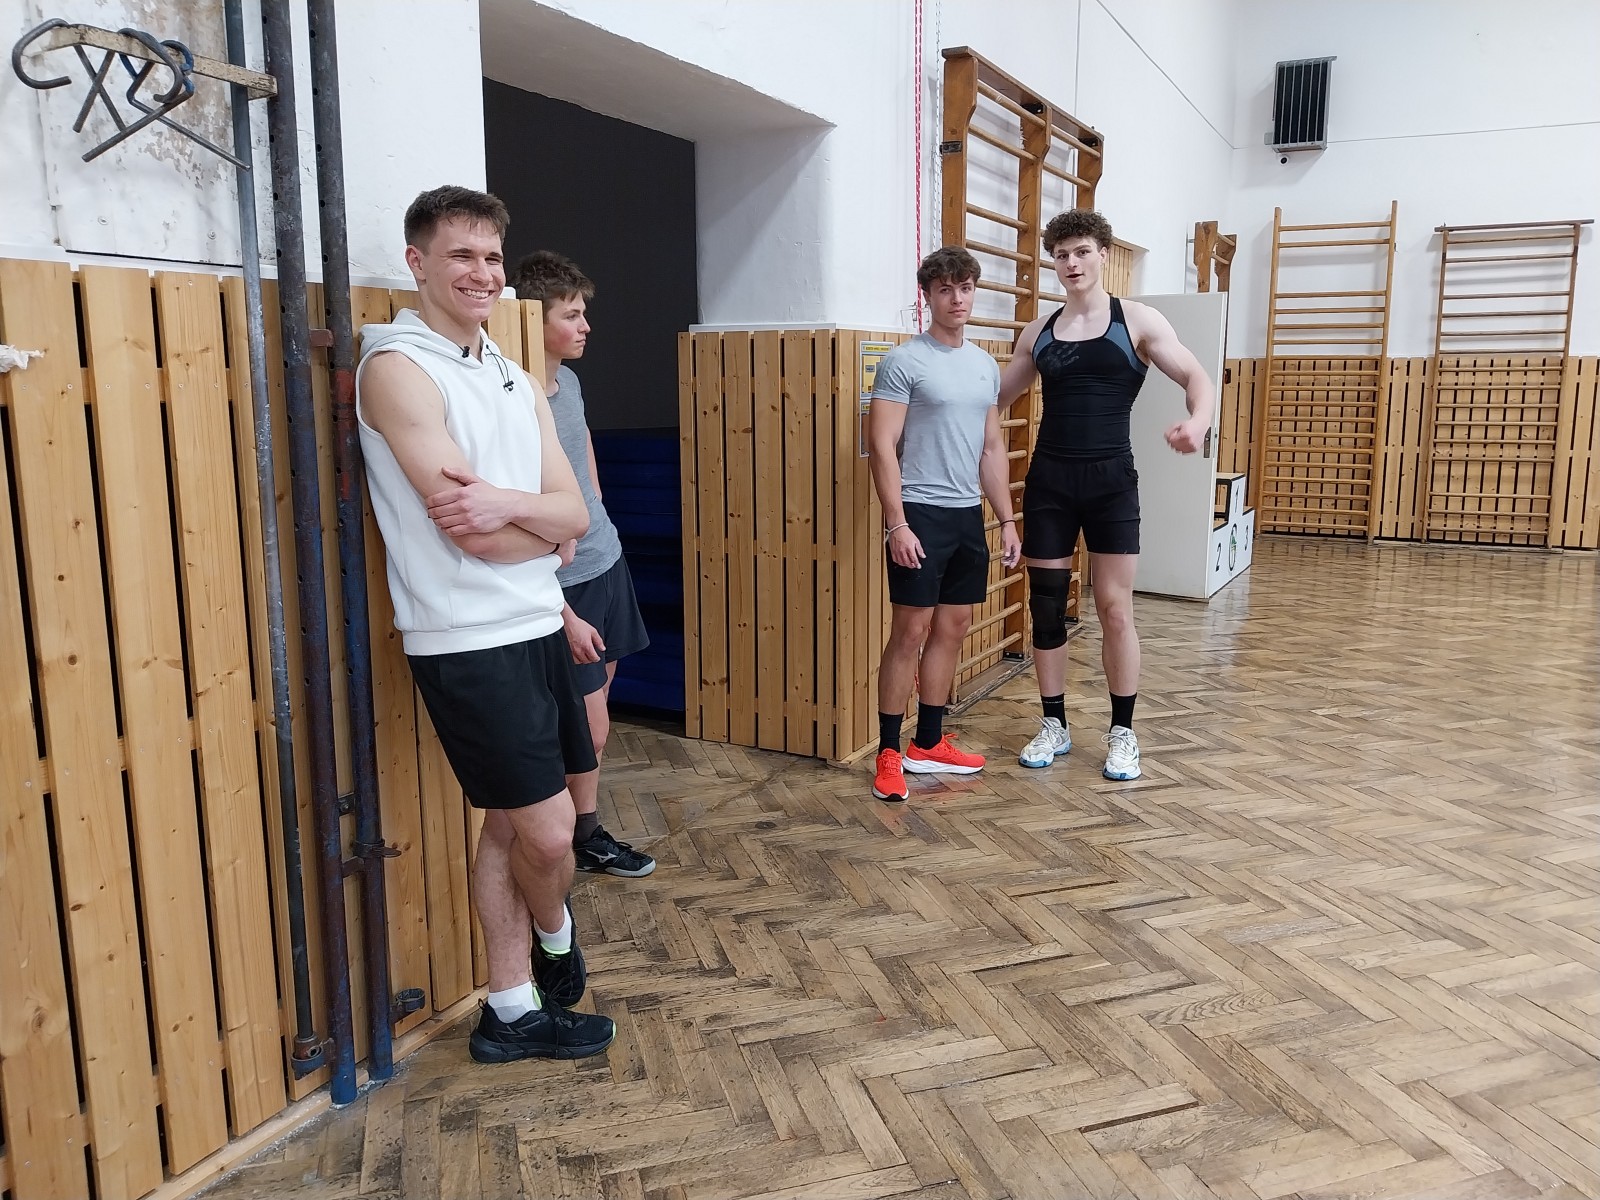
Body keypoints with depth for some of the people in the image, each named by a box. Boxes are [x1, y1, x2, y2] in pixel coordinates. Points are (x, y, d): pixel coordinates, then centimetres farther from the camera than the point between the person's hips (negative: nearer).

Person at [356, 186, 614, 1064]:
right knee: (547, 830, -2)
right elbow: (470, 532, -18)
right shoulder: (397, 367, -11)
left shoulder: (514, 380, 12)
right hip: (468, 644, -7)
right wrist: (542, 519, -1)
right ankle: (555, 939, 31)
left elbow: (575, 513, 2)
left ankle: (513, 1010, 28)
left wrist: (507, 504, -18)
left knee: (511, 826, 14)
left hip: (536, 628, 7)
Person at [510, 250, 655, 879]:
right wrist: (565, 615, -20)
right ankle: (587, 836, 24)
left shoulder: (569, 380, 4)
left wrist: (592, 516, 14)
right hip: (566, 583, -8)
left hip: (606, 562, 8)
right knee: (591, 727, 3)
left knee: (589, 711, 17)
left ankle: (582, 824, 31)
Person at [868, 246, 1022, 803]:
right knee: (910, 631, -4)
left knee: (952, 627, 10)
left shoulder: (985, 366, 13)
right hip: (920, 513, -7)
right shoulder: (903, 362, -7)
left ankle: (928, 744, 22)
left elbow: (992, 450, 17)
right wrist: (896, 524, -18)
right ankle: (889, 754, 5)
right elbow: (882, 448, -12)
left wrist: (1007, 519, 13)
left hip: (968, 515, 7)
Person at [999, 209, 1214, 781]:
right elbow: (997, 396, 18)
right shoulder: (1038, 332, 9)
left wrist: (1197, 421, -27)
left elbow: (1196, 377, -4)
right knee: (1046, 606, 5)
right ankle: (1054, 726, 19)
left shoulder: (1137, 321, 0)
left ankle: (1122, 733, 13)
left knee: (1115, 609, -1)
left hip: (1110, 478, -3)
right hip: (1048, 479, 3)